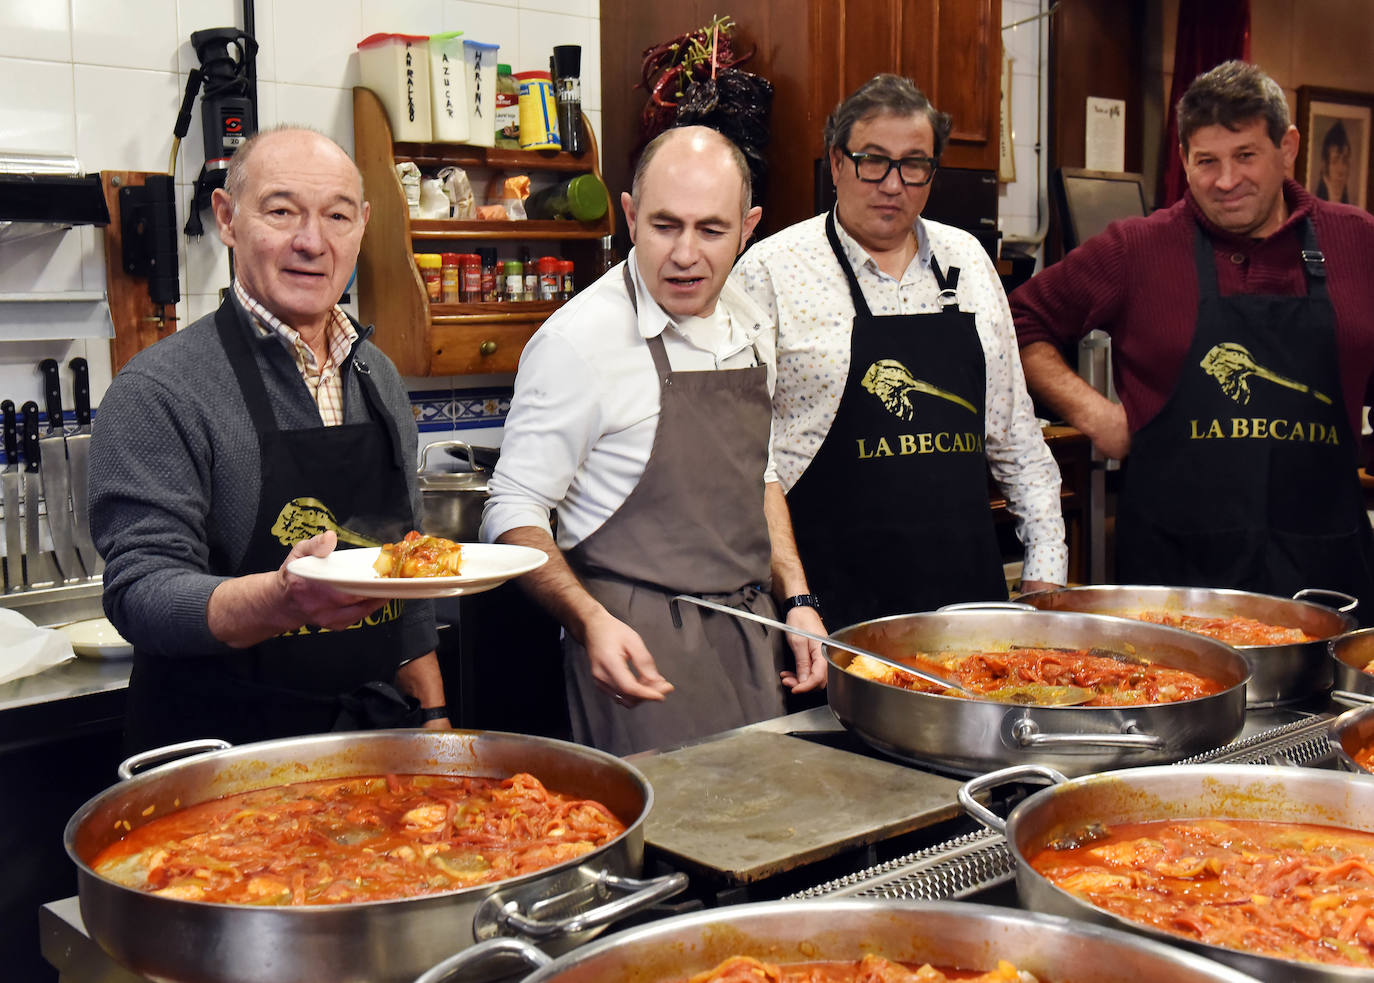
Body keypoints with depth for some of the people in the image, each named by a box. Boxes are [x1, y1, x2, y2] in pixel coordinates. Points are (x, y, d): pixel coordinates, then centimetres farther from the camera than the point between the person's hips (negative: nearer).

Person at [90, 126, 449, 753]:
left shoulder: (380, 378, 8)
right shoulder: (158, 389, -13)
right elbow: (141, 590, -20)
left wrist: (432, 715, 10)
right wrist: (284, 598, -38)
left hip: (375, 731, 6)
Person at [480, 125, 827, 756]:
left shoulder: (749, 331, 7)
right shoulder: (579, 340, -16)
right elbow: (513, 513, -14)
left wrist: (795, 598, 9)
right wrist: (590, 621, -28)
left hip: (750, 633, 7)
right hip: (640, 645, -7)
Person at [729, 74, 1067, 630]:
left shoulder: (968, 260, 11)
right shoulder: (770, 272, -4)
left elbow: (1013, 427, 16)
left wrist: (1046, 560, 12)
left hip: (967, 583, 5)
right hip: (835, 598, -4)